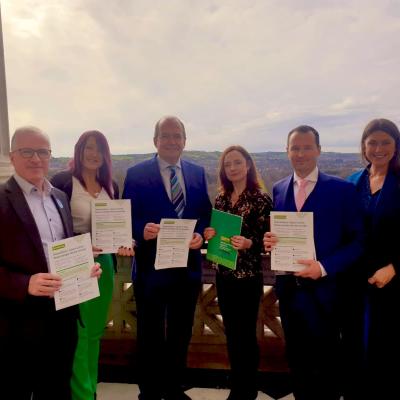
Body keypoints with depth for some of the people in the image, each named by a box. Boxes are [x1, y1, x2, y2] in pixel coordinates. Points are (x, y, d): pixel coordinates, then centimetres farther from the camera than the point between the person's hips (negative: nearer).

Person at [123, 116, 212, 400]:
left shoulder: (198, 173, 6)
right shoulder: (136, 173, -5)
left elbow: (206, 215, 6)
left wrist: (200, 235, -13)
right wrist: (143, 230, -28)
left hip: (188, 266, 4)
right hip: (152, 267, -3)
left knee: (181, 334, 19)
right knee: (150, 335, 13)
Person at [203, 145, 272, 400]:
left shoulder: (261, 199, -10)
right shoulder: (221, 198, 6)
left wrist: (248, 243, -29)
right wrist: (210, 235, -8)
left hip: (248, 276, -5)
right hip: (224, 274, 6)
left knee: (246, 334, 8)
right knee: (231, 333, 16)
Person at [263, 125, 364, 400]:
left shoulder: (342, 189, -8)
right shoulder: (279, 189, 6)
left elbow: (357, 242, -10)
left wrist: (324, 267, -21)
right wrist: (270, 241, -11)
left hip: (322, 290, -4)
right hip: (288, 289, 4)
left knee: (326, 363, 13)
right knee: (297, 359, 20)